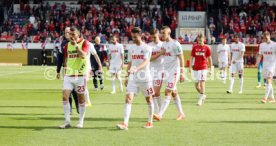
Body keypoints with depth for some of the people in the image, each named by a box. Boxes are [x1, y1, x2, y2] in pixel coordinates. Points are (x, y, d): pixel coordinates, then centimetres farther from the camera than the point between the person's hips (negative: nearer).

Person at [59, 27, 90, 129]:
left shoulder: (84, 43, -5)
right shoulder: (67, 45, 11)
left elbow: (83, 55, -22)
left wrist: (76, 45, -16)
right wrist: (66, 72, 16)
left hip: (80, 75, -4)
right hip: (69, 75, 4)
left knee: (81, 98, 5)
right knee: (65, 96, -7)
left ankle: (81, 121, 16)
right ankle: (67, 121, -1)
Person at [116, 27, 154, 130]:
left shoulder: (146, 48, -9)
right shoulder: (131, 48, 9)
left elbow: (146, 62, -23)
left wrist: (136, 69, -39)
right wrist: (127, 76, 13)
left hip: (145, 78, -4)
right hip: (133, 78, 4)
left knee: (148, 99, 8)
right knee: (128, 98, -10)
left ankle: (150, 122, 24)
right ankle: (125, 123, -17)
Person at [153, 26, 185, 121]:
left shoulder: (175, 44, -12)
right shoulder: (163, 44, 11)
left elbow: (181, 59, -13)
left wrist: (182, 73, -17)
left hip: (174, 71, -8)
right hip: (166, 72, 8)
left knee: (167, 93, -12)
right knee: (174, 93, 13)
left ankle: (160, 115, -18)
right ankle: (181, 113, 23)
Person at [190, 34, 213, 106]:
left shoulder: (207, 48, 0)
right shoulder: (194, 47, 5)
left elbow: (209, 58, 5)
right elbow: (192, 57, 9)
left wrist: (210, 67, 6)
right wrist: (191, 65, 0)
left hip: (203, 67, -3)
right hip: (196, 68, 3)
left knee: (202, 82, -14)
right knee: (196, 85, 7)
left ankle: (200, 99, -10)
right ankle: (203, 95, 32)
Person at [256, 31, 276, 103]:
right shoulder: (262, 45, 8)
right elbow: (260, 56, 11)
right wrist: (257, 63, -3)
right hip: (265, 64, 6)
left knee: (269, 81, -15)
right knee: (268, 82, 10)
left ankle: (265, 97, -22)